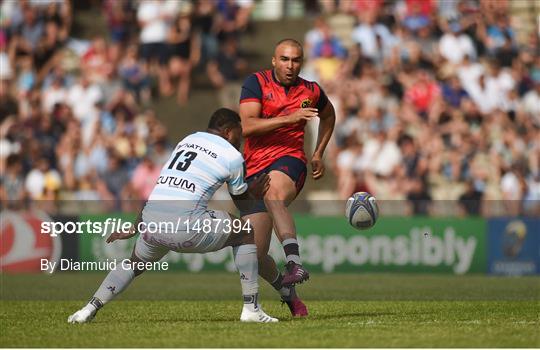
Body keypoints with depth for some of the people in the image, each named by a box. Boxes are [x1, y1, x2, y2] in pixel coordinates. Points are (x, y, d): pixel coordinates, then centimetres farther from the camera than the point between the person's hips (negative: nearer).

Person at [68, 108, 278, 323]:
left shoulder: (186, 141, 23)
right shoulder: (232, 156, 7)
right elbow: (239, 198, 24)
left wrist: (135, 229, 33)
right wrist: (253, 194, 47)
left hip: (151, 220, 5)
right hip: (186, 225, -5)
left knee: (135, 264, 33)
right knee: (244, 233, 17)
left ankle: (90, 309, 18)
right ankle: (251, 309, 13)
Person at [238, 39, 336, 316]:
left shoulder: (311, 92, 7)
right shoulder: (256, 83, 0)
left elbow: (328, 115, 31)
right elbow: (247, 126, -14)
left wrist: (319, 153, 23)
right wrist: (289, 118, -22)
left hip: (289, 161, -1)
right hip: (254, 168, 1)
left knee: (274, 196, -41)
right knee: (255, 256, -4)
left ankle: (295, 264, -53)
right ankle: (288, 294, 23)